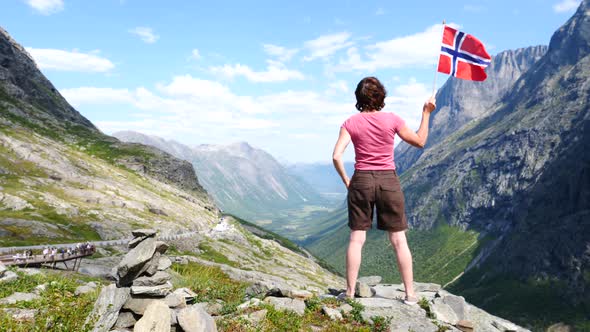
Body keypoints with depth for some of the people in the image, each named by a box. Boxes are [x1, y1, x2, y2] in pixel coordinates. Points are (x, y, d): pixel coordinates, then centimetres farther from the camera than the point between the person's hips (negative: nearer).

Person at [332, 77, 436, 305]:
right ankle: (410, 294, 14)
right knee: (399, 239, 7)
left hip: (361, 181, 0)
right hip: (388, 181, 0)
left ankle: (350, 292, 11)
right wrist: (426, 113, 14)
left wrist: (346, 181, 1)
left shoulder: (351, 123, -3)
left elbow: (336, 156, -11)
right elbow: (420, 142, 7)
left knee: (356, 239, 7)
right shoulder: (392, 120, -3)